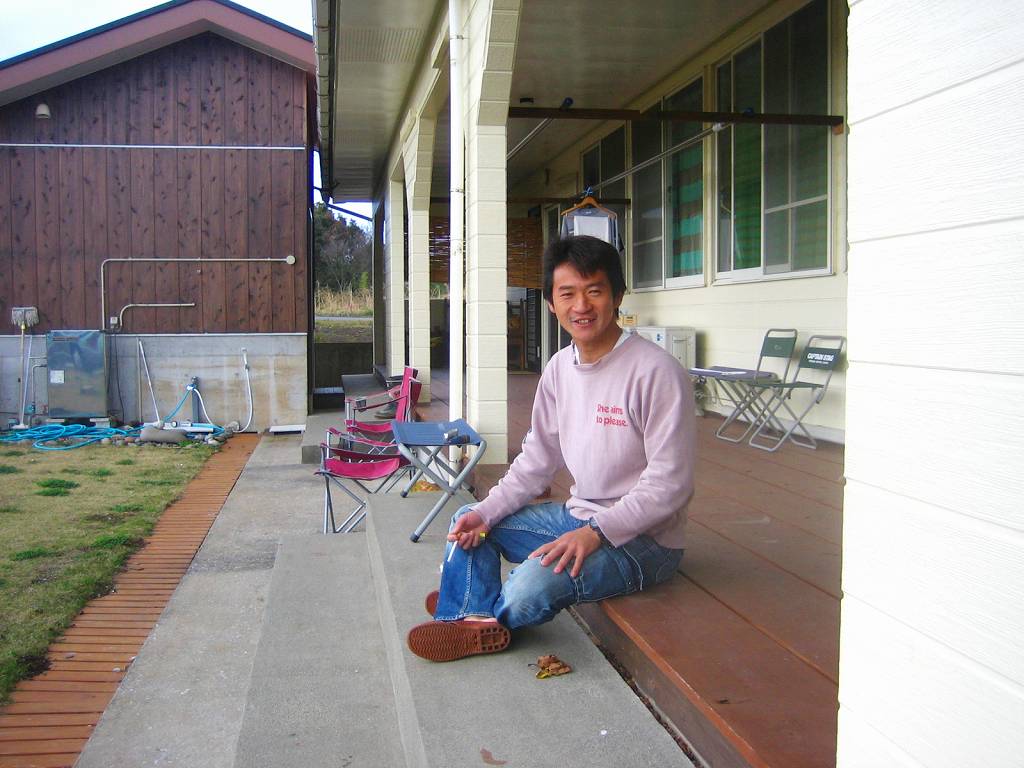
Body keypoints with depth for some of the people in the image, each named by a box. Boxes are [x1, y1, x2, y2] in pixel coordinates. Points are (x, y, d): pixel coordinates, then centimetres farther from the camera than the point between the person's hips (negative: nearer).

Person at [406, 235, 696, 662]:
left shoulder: (656, 371, -21)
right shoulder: (559, 369, 3)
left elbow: (669, 484, -22)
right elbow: (537, 461, 9)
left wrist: (596, 532, -29)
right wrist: (485, 512, -4)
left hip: (642, 538, -8)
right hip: (578, 515, 8)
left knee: (534, 584, -29)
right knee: (469, 524, 8)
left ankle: (475, 609, 3)